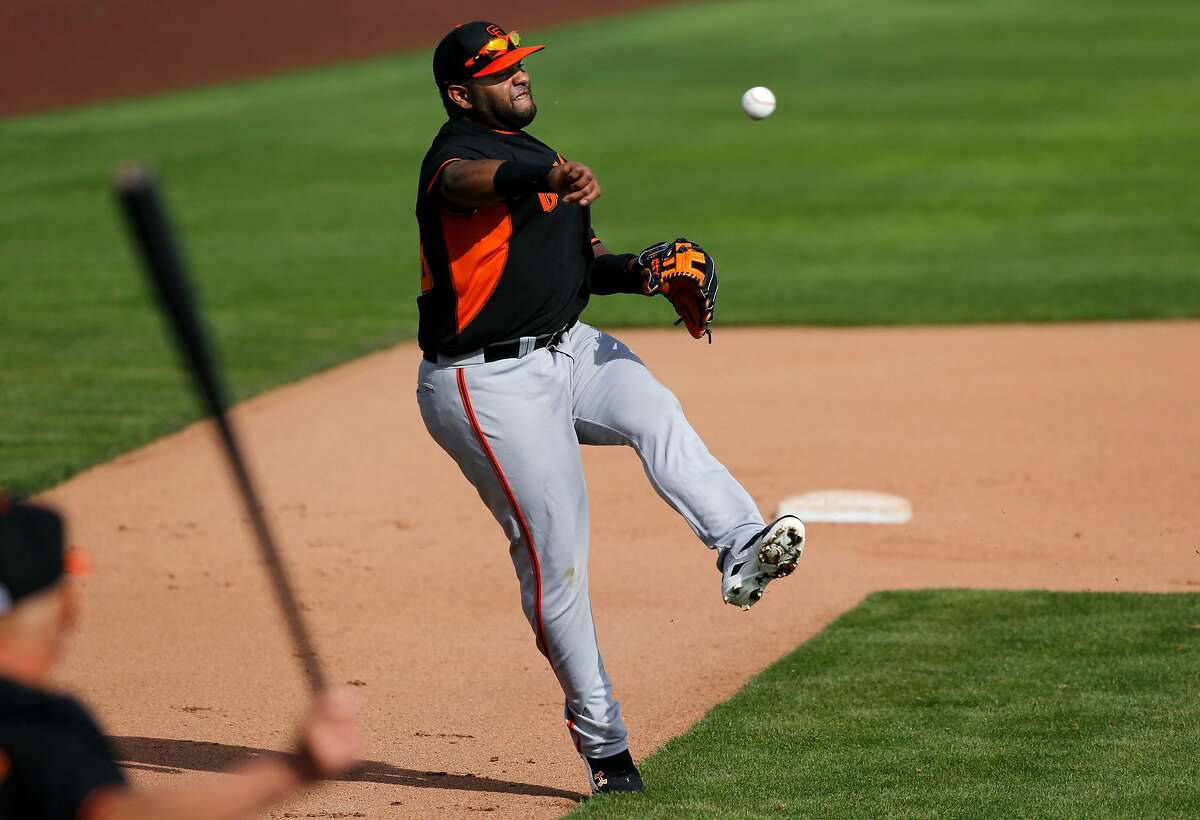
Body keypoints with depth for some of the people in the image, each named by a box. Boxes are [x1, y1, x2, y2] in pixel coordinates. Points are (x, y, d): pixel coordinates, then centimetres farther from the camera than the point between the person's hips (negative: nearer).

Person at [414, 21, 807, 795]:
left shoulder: (534, 156, 17)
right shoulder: (460, 151, -14)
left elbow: (578, 264, 22)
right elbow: (467, 180, -41)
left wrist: (639, 271, 0)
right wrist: (550, 175, -62)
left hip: (566, 351, 8)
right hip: (491, 387, -8)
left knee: (654, 409, -24)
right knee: (555, 557, -7)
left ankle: (743, 546, -41)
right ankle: (602, 742, 0)